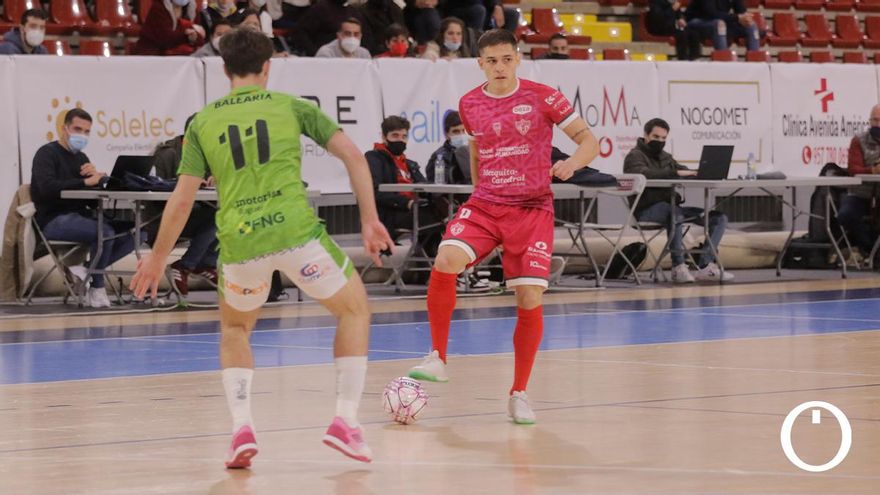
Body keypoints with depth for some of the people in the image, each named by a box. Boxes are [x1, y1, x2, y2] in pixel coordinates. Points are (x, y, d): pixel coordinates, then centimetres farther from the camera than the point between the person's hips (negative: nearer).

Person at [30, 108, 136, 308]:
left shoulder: (80, 157, 20)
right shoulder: (47, 153, -2)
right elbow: (47, 187, -23)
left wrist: (96, 176, -10)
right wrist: (85, 182, -27)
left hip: (80, 216, 8)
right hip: (54, 220, -8)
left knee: (129, 235, -9)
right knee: (105, 232, -30)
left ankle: (85, 271, -9)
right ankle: (97, 288, -13)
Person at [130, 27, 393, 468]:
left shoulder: (203, 122, 14)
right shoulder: (290, 106, 11)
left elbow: (181, 201, 11)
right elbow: (352, 156, 4)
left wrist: (157, 258, 21)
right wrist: (370, 219, 9)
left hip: (238, 242, 2)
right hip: (296, 232, -2)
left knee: (234, 329, 29)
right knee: (354, 309, 21)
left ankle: (241, 428, 9)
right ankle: (345, 420, 9)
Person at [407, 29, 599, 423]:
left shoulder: (542, 97, -5)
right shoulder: (469, 104, 6)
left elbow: (589, 141, -5)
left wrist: (572, 163, -25)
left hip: (532, 210, -2)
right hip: (484, 205, 2)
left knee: (530, 299, -8)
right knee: (446, 261, -25)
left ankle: (519, 394, 8)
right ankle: (437, 358, -10)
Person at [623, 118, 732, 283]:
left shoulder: (665, 157, 24)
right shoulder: (635, 156, -2)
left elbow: (686, 172, 15)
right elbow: (644, 174, -24)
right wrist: (675, 173, -32)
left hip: (671, 206, 8)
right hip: (647, 210, -8)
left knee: (719, 218, -4)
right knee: (674, 214, -42)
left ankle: (706, 266, -16)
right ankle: (678, 267, -34)